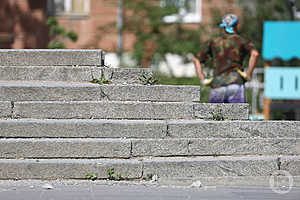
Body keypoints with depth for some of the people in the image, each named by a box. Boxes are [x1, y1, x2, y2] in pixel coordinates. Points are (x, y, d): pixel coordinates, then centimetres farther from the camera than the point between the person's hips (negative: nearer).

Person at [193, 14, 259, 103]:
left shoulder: (214, 42, 19)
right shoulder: (241, 41, 9)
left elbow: (196, 59, 17)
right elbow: (255, 53, -10)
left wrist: (202, 79, 11)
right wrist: (248, 74, -5)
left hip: (216, 86, 3)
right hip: (235, 85, -2)